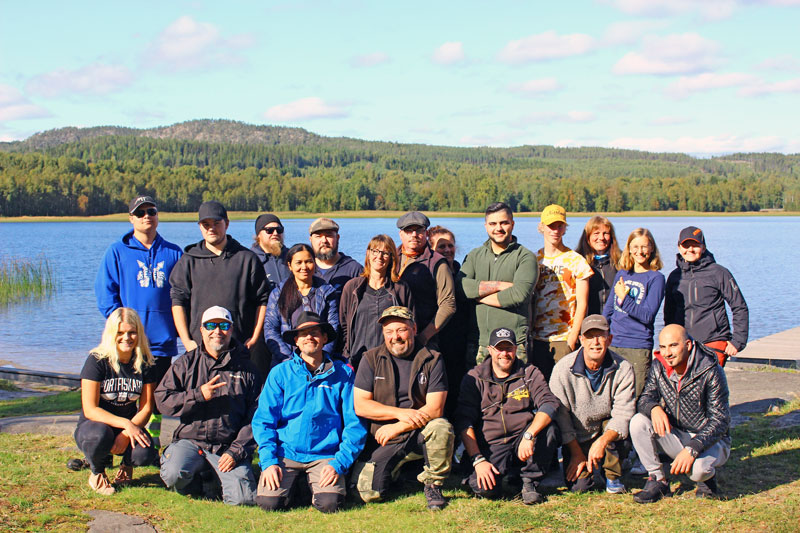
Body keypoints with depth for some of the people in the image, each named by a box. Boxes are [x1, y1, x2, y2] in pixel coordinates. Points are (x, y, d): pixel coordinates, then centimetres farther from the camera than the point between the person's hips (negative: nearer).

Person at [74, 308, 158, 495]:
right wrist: (126, 423, -30)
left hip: (130, 426, 2)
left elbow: (146, 408, -4)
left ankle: (126, 463, 10)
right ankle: (97, 473, -4)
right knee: (99, 435, -39)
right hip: (93, 425, -2)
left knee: (145, 454, -30)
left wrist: (127, 434, -22)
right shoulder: (97, 360, -13)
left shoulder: (144, 363, -3)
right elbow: (90, 410, -18)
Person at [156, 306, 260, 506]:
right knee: (174, 474, -30)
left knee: (243, 498, -21)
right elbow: (162, 400, 1)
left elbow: (254, 418, 4)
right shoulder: (187, 362, 10)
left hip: (229, 447, -1)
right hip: (190, 440, 1)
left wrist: (236, 452, -7)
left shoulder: (246, 368, 8)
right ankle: (202, 484, 5)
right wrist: (198, 395, -12)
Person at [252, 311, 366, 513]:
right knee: (268, 502, -22)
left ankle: (315, 486, 10)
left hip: (325, 455, 0)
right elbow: (263, 421, 5)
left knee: (329, 504, -25)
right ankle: (292, 486, 12)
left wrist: (339, 463, -9)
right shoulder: (280, 373, 6)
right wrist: (268, 461, -9)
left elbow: (355, 424, 3)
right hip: (285, 453, 1)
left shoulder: (343, 373, 4)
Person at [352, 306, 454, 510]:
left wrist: (397, 428, -17)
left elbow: (435, 409, -10)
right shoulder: (371, 359, 1)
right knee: (368, 493, -17)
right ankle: (396, 468, 19)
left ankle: (433, 485, -8)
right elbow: (360, 406, -5)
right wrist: (399, 412, -17)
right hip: (382, 439, 1)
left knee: (442, 428, -34)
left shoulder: (432, 359, -2)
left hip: (420, 433, -1)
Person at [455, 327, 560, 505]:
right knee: (484, 488, -28)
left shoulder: (530, 373, 7)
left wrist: (528, 435, -26)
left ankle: (530, 481, -7)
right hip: (491, 447, -1)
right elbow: (464, 422, -2)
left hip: (524, 444, 1)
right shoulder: (474, 378, 5)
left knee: (548, 429, -29)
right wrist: (478, 460, -15)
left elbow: (550, 404, -9)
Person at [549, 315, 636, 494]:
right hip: (576, 439, -1)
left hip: (606, 431, 1)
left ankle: (613, 476, -9)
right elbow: (560, 417, -11)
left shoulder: (623, 369, -14)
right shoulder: (563, 370, -17)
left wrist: (602, 442, -36)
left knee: (612, 425, -33)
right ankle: (585, 466, 19)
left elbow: (623, 414, -20)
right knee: (578, 486, -17)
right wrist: (577, 453, -12)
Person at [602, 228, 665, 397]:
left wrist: (624, 299, -20)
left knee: (637, 399, -3)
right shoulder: (621, 274, 12)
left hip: (639, 347, -5)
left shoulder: (655, 278, -4)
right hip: (613, 344, 5)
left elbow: (648, 316, -12)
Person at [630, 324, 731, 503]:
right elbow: (644, 399, -5)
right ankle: (657, 480, -7)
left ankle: (707, 476, 3)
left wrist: (692, 449, -34)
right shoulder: (659, 368, -5)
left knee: (697, 469, -36)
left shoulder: (711, 372, -19)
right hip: (675, 436, 4)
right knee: (638, 422, -21)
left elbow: (720, 421, -21)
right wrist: (654, 408, -32)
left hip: (709, 441, -4)